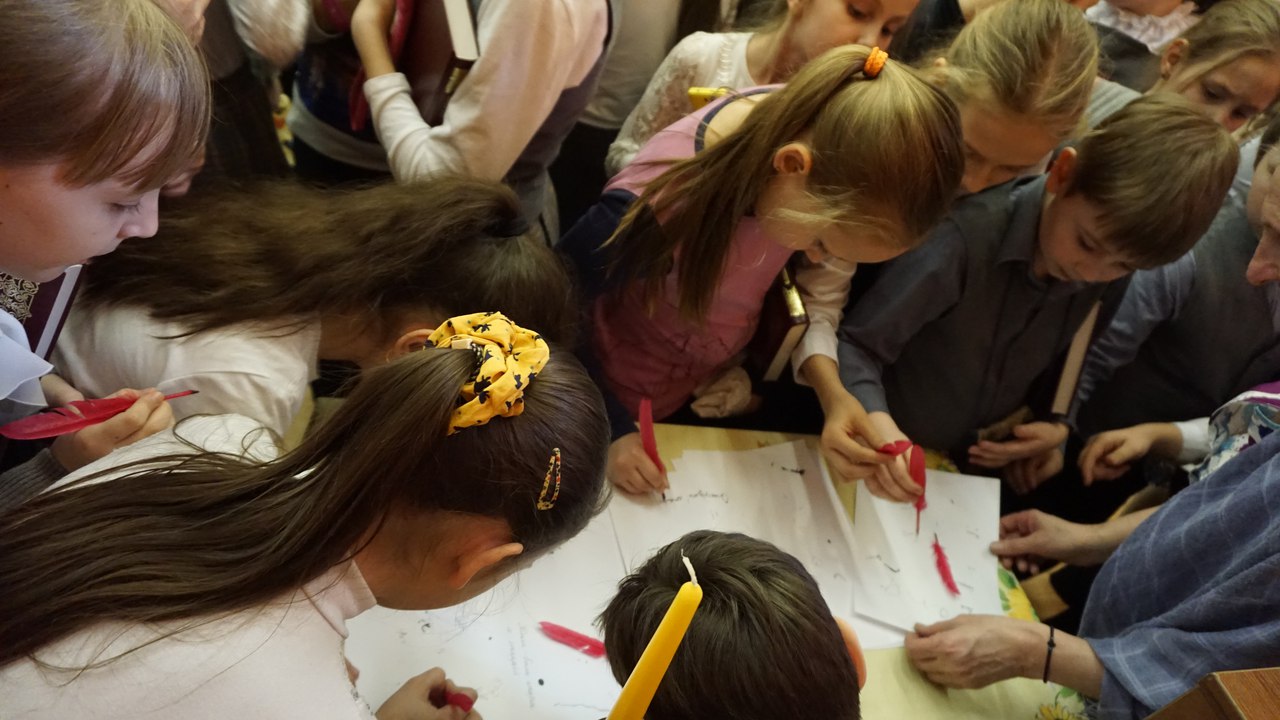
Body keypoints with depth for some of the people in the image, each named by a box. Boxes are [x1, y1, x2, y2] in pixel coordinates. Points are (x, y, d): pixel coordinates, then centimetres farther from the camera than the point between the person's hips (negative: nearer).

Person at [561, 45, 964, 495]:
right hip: (624, 405, -4)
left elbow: (823, 282, -9)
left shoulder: (821, 127, -24)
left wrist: (832, 391, -22)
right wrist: (611, 432, -23)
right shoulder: (655, 209, -41)